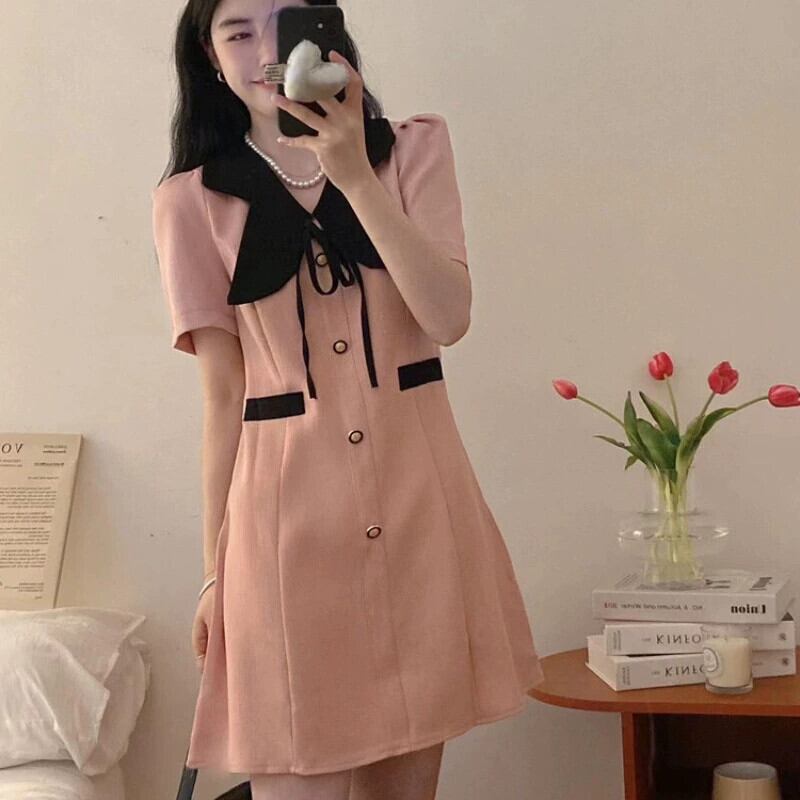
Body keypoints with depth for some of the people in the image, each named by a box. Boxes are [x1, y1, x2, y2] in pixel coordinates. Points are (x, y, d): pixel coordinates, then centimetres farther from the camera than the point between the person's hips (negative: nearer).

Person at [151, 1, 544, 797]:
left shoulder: (413, 147, 6)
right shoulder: (191, 199, 2)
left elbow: (448, 316, -9)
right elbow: (222, 392, 3)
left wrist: (354, 174, -17)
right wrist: (214, 565, 2)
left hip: (418, 494, 2)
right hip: (286, 508, -1)